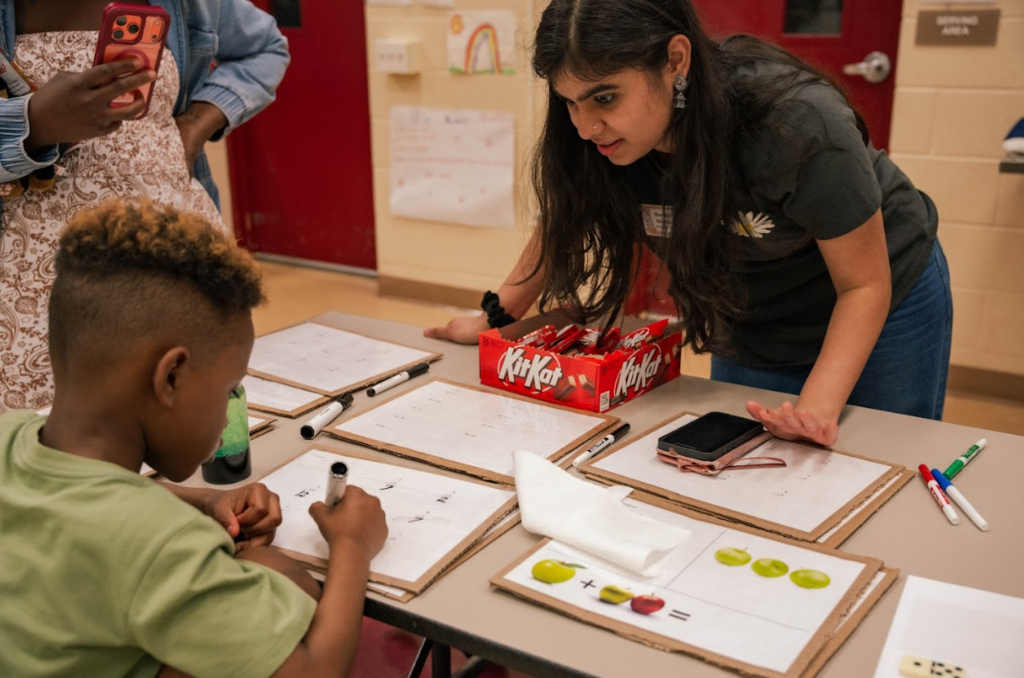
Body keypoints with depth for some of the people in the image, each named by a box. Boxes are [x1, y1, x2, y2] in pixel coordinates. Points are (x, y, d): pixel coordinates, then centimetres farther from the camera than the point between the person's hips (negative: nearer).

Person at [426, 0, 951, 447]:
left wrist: (818, 407, -38)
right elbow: (563, 225, -2)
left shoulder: (796, 123, -36)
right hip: (750, 333, 4)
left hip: (879, 310, -3)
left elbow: (865, 284, -26)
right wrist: (495, 317, -2)